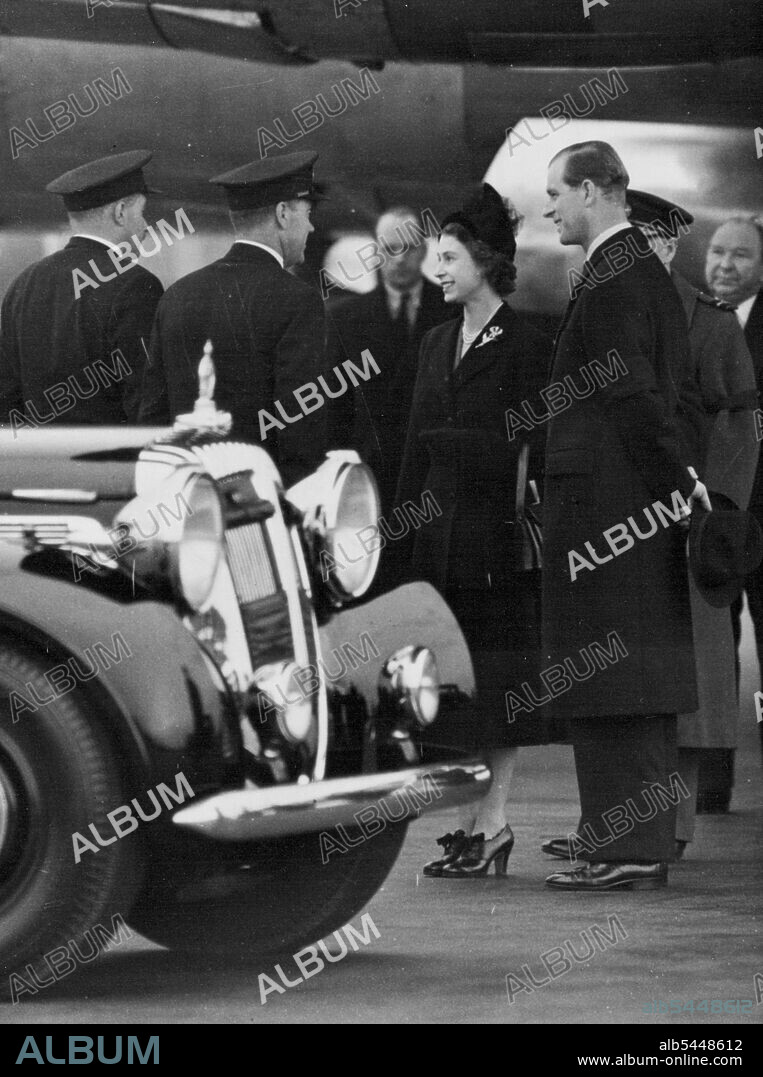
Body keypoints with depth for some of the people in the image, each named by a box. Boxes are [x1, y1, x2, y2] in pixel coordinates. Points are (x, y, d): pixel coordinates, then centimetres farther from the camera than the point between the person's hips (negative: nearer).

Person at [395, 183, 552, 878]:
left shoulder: (524, 346, -6)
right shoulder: (437, 345, 15)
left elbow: (529, 447, -10)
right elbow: (418, 447, 15)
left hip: (496, 531, -7)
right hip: (441, 534, 7)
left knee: (497, 680, -4)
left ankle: (489, 820, -1)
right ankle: (482, 823, 9)